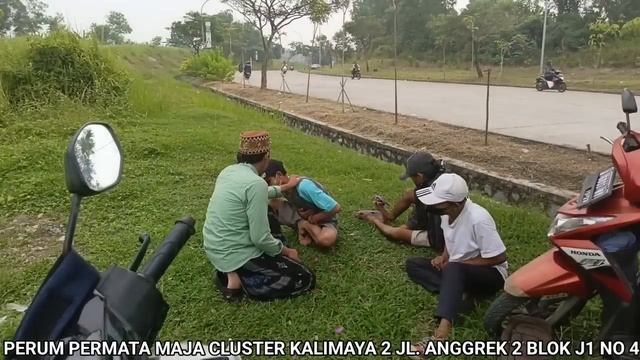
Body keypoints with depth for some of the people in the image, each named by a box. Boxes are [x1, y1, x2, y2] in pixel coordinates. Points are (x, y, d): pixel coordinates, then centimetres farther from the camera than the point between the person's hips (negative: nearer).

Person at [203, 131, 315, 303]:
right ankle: (241, 278, -6)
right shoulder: (256, 183, -24)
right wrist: (286, 251, -4)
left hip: (215, 248, 9)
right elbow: (260, 239, -22)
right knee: (305, 279, -1)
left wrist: (284, 188, 34)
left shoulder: (229, 171, 3)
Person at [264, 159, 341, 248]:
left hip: (324, 219, -6)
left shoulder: (303, 186, -33)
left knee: (326, 240, -42)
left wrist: (312, 219, -18)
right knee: (272, 204, -13)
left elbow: (336, 208, -31)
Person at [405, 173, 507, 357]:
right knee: (413, 264, -7)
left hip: (490, 275, -8)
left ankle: (441, 336, -51)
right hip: (458, 272, 8)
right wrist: (444, 257, -5)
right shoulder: (448, 212, -6)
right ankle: (457, 295, -20)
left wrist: (457, 263, -18)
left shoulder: (478, 219, -27)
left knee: (454, 270, -40)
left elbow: (499, 258, -21)